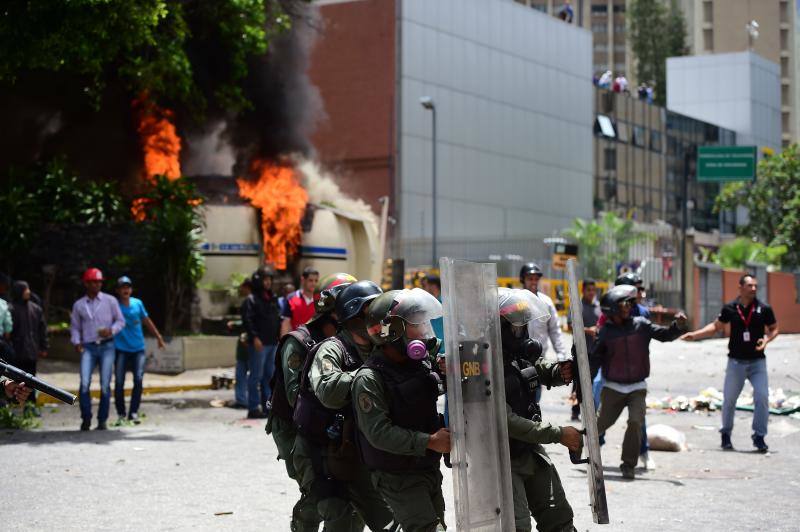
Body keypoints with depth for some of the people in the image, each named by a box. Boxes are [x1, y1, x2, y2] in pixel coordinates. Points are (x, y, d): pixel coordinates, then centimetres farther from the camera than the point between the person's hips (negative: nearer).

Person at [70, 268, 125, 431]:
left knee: (105, 385, -3)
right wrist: (76, 342, 0)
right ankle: (86, 419, -4)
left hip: (106, 346, -1)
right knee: (84, 383, -15)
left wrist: (111, 330, -10)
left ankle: (102, 420, 6)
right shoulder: (79, 305, 11)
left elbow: (121, 321, 9)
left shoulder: (110, 301, 6)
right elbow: (75, 327, 18)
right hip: (88, 347, 1)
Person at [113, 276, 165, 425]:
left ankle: (133, 413, -3)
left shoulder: (138, 303, 6)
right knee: (119, 382, -3)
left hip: (138, 348, 2)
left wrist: (158, 337, 24)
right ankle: (121, 414, 10)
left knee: (138, 380, -9)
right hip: (121, 349, -2)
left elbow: (147, 321, 18)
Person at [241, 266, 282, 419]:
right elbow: (247, 320, -14)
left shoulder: (273, 299, 17)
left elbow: (278, 318, 22)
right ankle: (253, 408, -4)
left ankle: (267, 406, 19)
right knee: (256, 376, -6)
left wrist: (279, 336, 13)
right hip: (258, 343, -8)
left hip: (273, 343, 8)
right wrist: (254, 337, -22)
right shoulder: (251, 300, -6)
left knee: (269, 375, 12)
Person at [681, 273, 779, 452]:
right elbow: (716, 326, 11)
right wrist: (694, 335, 3)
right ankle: (726, 434, 27)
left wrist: (766, 339, -14)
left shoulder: (764, 309, -5)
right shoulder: (730, 308, -2)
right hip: (736, 362, 1)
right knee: (729, 399, 8)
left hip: (757, 362, -1)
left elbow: (774, 329, 7)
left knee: (762, 397, -10)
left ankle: (759, 436, 3)